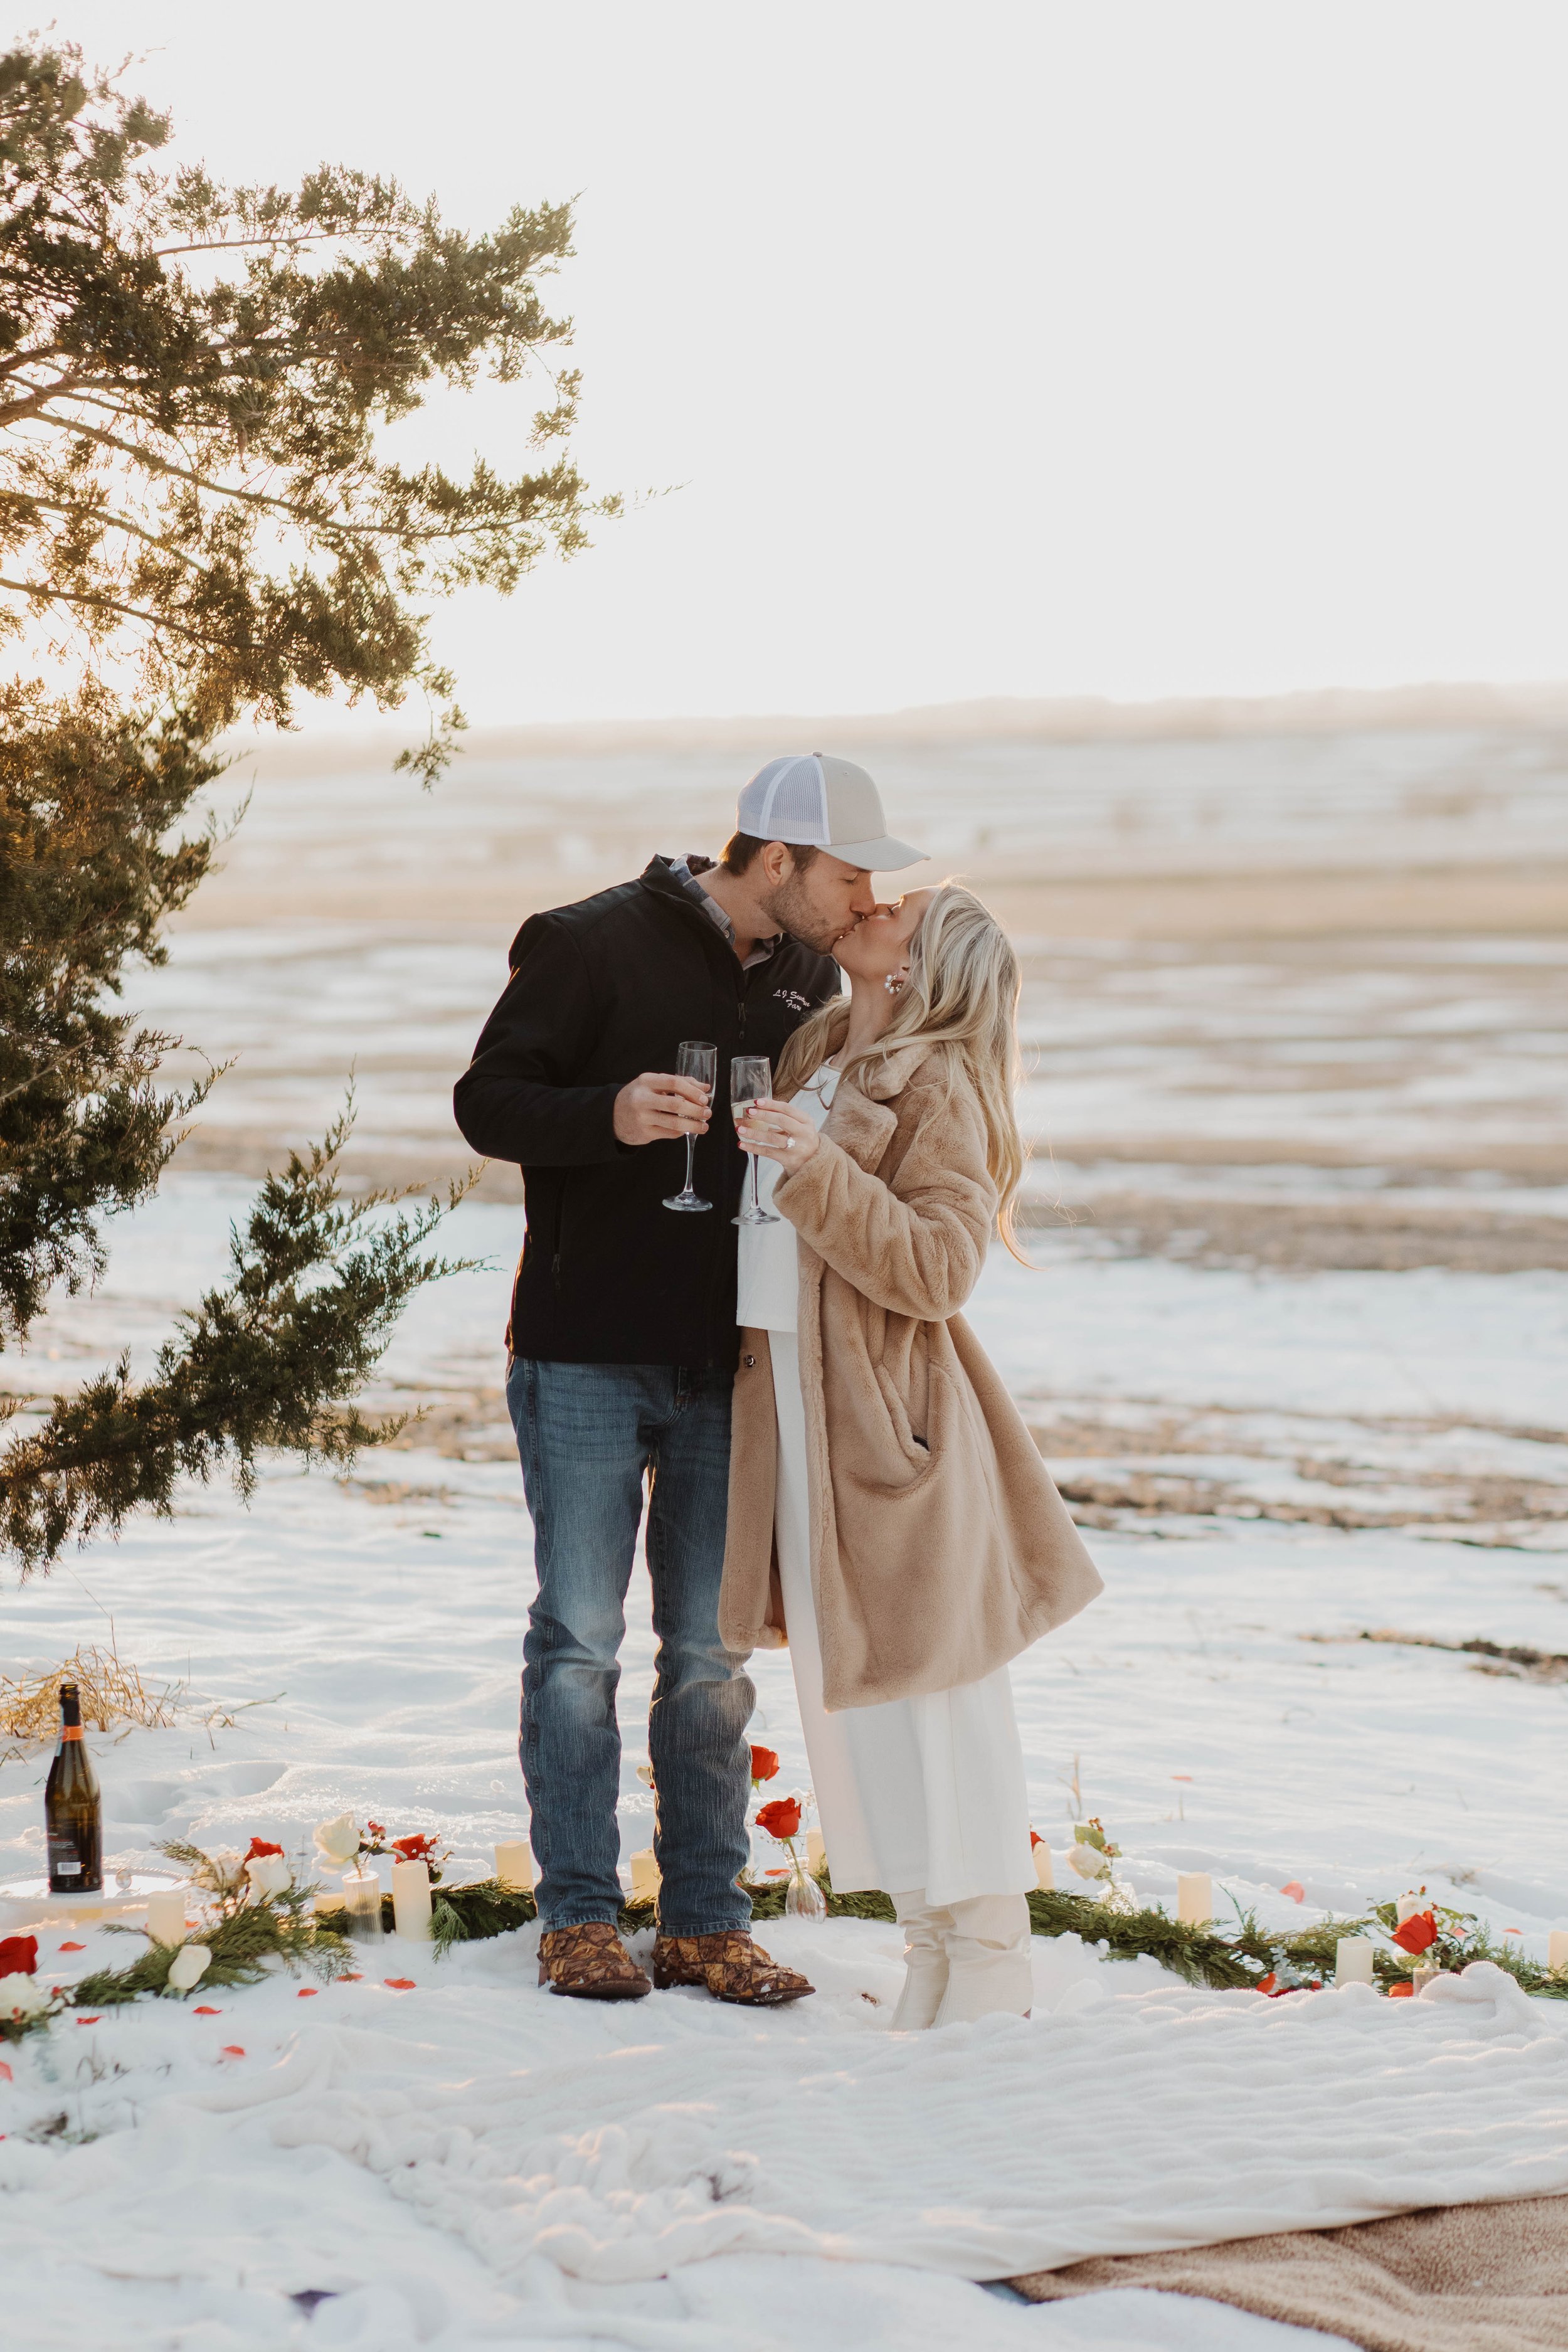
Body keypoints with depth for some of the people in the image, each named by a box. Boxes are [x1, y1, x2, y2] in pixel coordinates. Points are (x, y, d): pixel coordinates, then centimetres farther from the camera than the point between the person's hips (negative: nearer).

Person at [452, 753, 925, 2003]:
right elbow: (487, 1101, -8)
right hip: (587, 1359, -5)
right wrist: (607, 1115, -26)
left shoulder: (811, 976, 9)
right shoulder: (592, 945, -8)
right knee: (580, 1639, 1)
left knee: (713, 1653, 7)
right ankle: (579, 1917, 10)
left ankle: (706, 1922, 14)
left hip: (731, 1364, 5)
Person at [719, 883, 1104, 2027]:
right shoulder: (813, 1055, 13)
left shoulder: (939, 1084, -10)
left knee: (923, 1690, -2)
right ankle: (932, 1933, 21)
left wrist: (818, 1170, -26)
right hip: (794, 1411, 8)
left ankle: (989, 1946, 10)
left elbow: (938, 1267, -20)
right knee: (845, 1685, 11)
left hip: (887, 1422, -8)